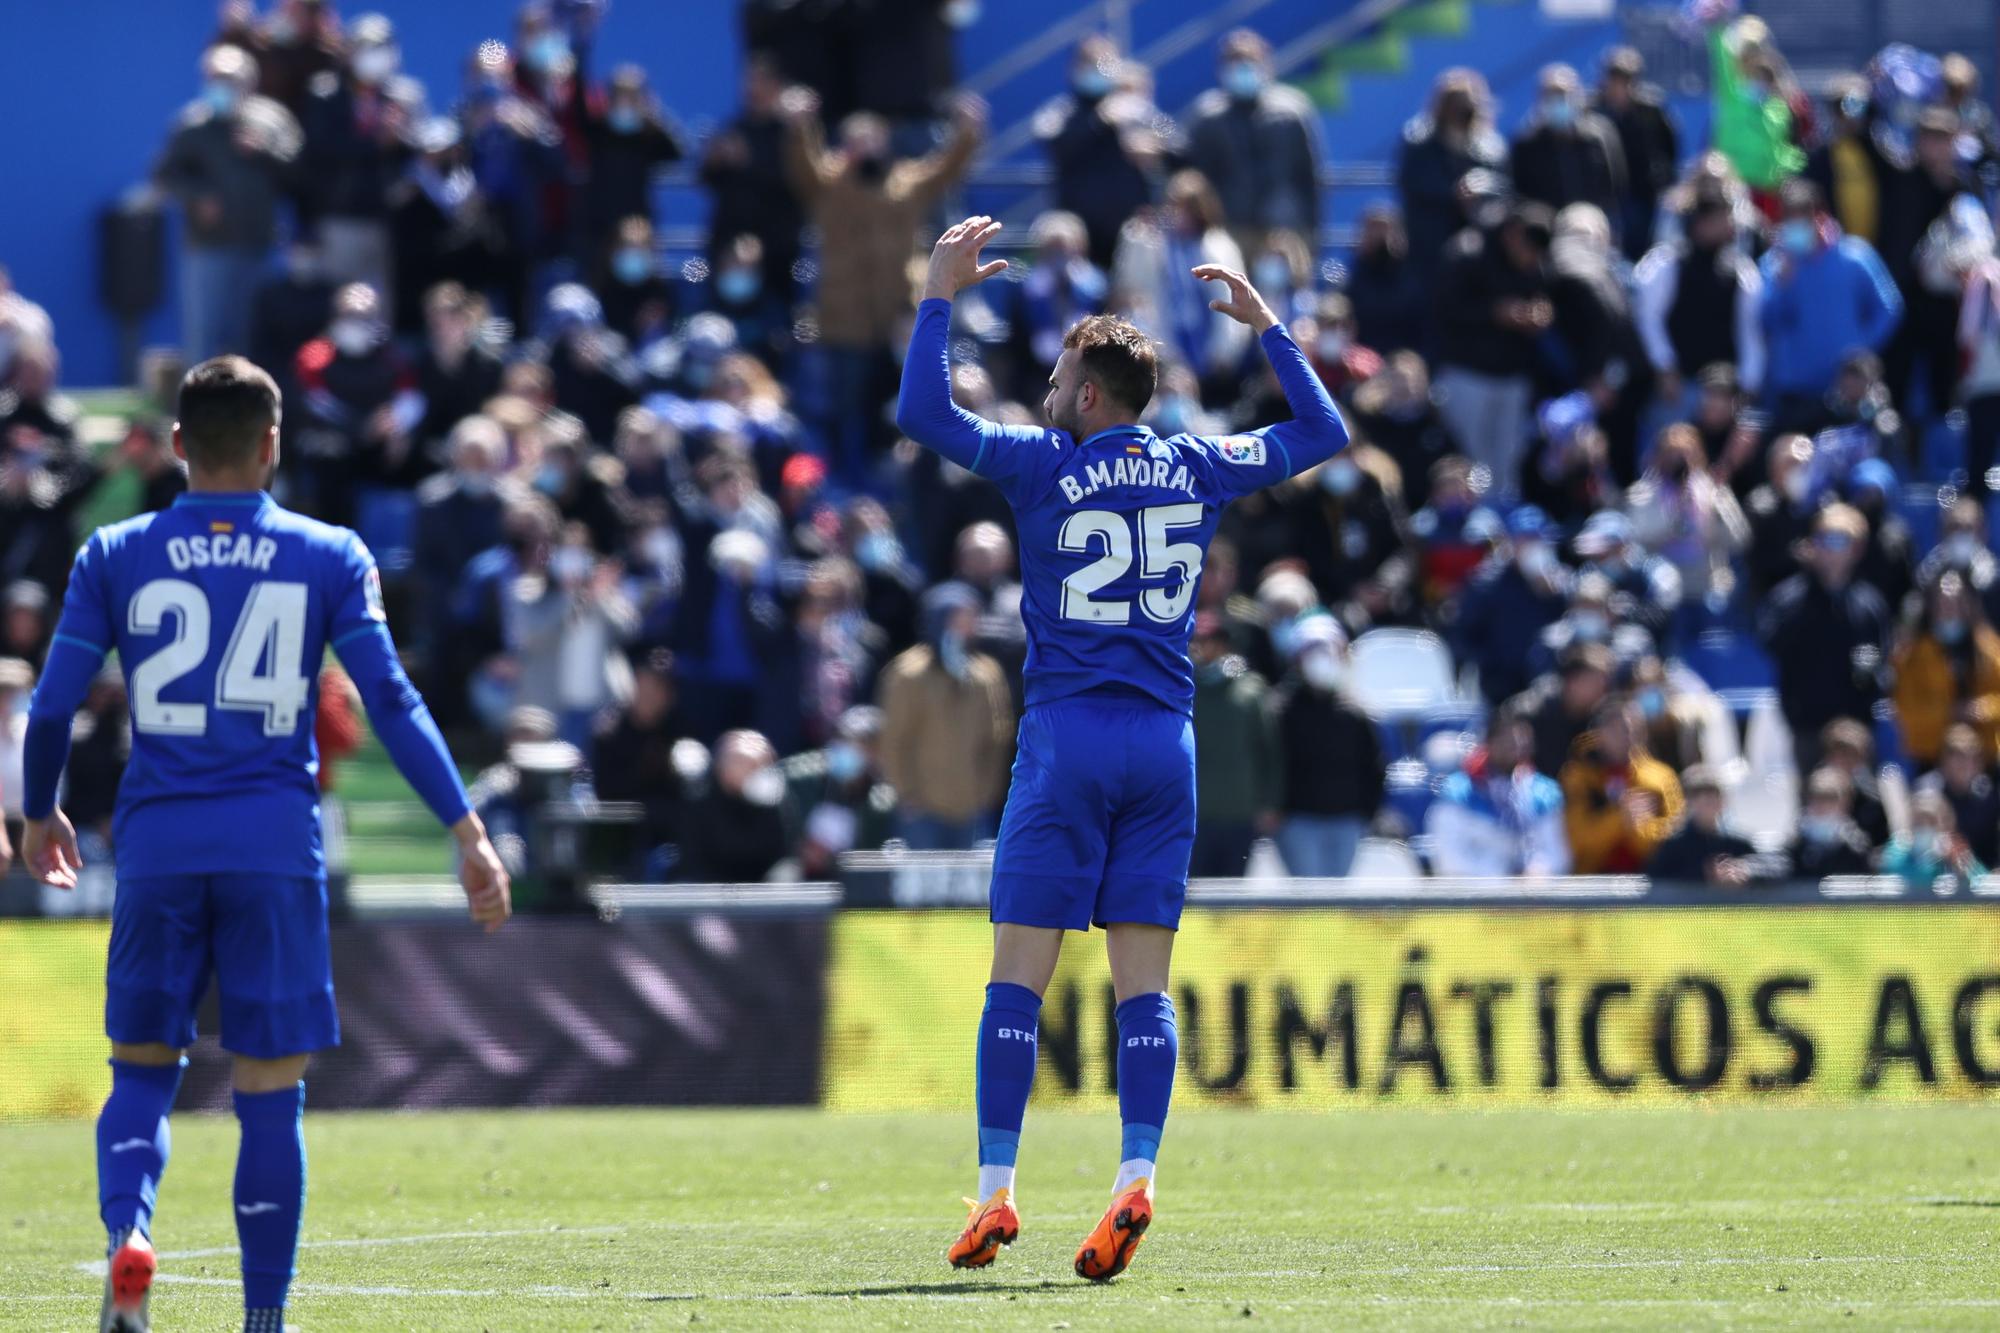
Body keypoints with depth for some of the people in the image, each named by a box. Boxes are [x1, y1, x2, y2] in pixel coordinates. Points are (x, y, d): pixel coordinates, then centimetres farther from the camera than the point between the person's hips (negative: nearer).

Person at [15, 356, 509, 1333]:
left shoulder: (114, 556, 5)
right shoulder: (329, 557, 3)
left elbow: (52, 707, 5)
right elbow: (391, 702, -3)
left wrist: (39, 816, 22)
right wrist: (468, 832, -1)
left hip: (157, 846, 1)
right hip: (276, 846, -1)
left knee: (142, 1066, 13)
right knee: (270, 1089, 5)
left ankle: (127, 1231, -15)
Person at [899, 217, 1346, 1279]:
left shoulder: (1047, 466, -4)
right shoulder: (1196, 469, 7)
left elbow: (923, 414, -7)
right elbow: (1322, 430, 21)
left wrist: (941, 293, 1)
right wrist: (1264, 323, 28)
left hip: (1067, 739, -4)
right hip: (1166, 745, 4)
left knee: (1017, 977, -1)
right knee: (1144, 980, 2)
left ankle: (995, 1190, -6)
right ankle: (1136, 1176, -13)